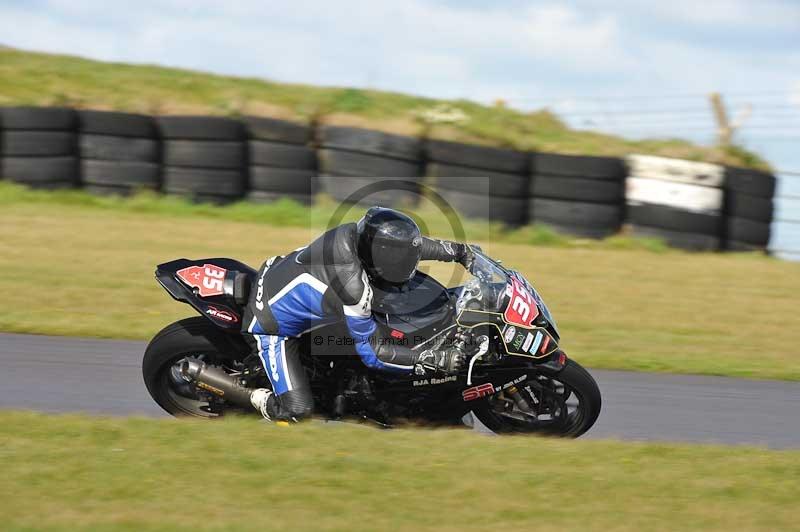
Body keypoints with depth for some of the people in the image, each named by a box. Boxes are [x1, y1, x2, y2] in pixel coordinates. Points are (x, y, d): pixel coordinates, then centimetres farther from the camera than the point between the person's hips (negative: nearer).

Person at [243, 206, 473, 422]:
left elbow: (410, 245, 1)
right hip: (270, 326, -8)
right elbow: (372, 351, -27)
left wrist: (456, 250, 4)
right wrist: (435, 361, -30)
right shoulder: (354, 289, -39)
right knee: (298, 409, -12)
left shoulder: (356, 233, -20)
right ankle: (262, 400, 20)